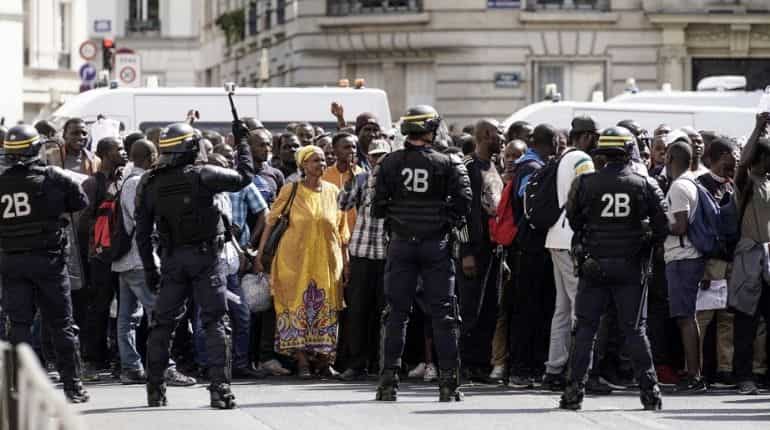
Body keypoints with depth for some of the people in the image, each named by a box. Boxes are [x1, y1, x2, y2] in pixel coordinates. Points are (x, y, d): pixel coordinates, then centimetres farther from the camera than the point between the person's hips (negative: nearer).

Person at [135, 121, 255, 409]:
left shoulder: (149, 184, 1)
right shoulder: (202, 176, -11)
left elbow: (142, 232, 4)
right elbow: (244, 177, -2)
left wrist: (149, 268, 12)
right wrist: (242, 142, 11)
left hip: (172, 259, 3)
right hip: (206, 256, -3)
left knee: (162, 323, 14)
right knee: (215, 322, -1)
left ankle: (155, 389, 17)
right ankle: (220, 388, -9)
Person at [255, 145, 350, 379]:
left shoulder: (333, 192, 7)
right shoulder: (291, 191, -2)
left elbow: (341, 230, 11)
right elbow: (271, 221, -1)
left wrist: (346, 262, 8)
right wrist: (260, 254, -6)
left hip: (327, 259, 3)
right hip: (296, 258, -3)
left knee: (326, 308, 2)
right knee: (298, 306, -4)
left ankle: (324, 361, 9)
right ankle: (302, 362, -2)